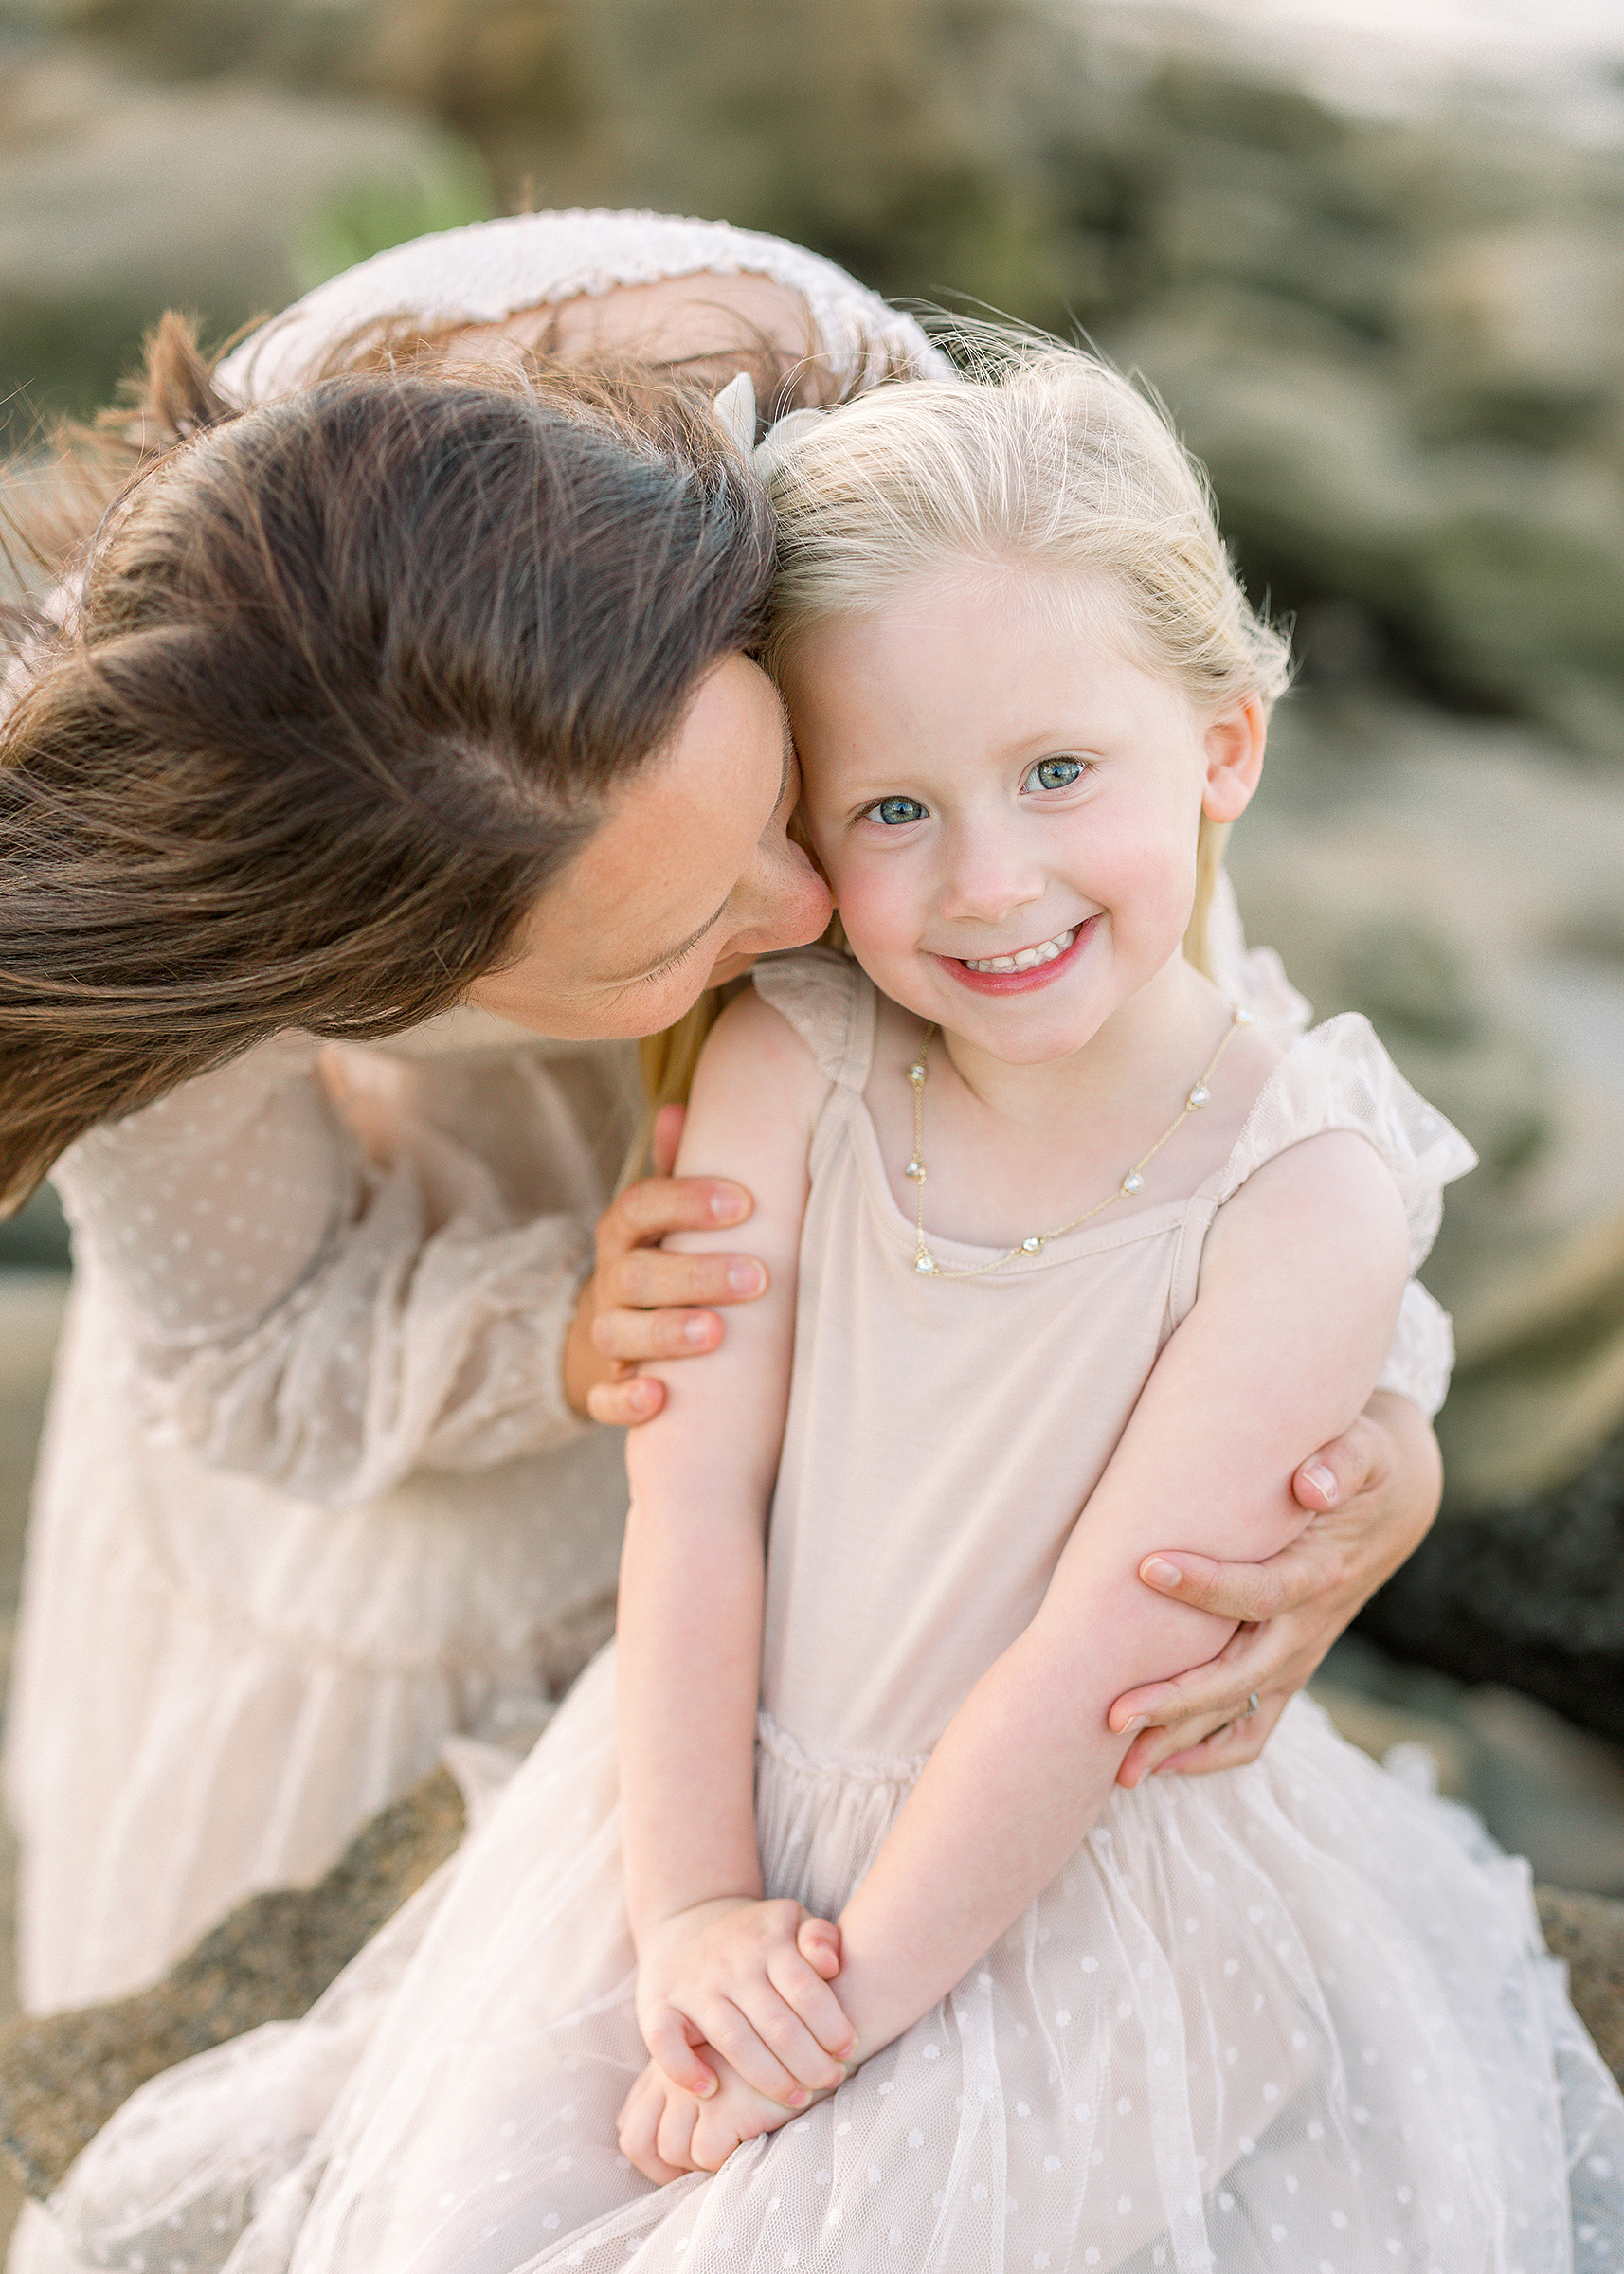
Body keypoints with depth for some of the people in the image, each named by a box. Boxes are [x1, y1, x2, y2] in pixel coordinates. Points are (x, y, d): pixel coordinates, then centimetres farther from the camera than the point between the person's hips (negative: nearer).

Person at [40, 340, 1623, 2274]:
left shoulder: (1303, 1193, -22)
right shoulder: (781, 1071, -14)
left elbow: (1098, 1661, -21)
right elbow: (695, 1497, -13)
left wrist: (840, 1997, -17)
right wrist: (688, 1909, -15)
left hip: (1092, 1902, -3)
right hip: (741, 1818, 3)